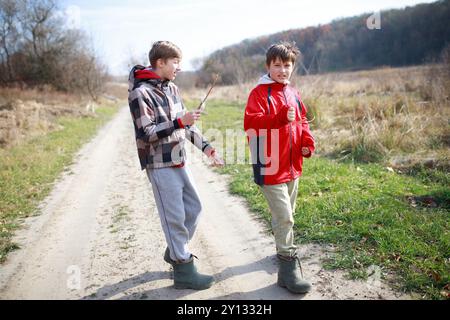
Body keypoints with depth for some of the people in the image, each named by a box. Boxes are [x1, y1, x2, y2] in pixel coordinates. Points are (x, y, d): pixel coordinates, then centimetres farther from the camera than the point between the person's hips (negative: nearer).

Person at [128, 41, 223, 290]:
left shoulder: (171, 88, 10)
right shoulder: (140, 92, -14)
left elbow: (186, 125, 15)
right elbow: (146, 134, -19)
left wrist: (206, 147, 6)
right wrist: (180, 122, -22)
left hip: (178, 161, 8)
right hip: (160, 165, -8)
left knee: (194, 208, 15)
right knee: (175, 217, -1)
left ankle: (175, 251, 35)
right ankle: (184, 270, 14)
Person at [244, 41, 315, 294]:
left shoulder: (293, 94, 12)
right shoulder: (260, 92, -10)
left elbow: (302, 121, 20)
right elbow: (250, 122, -22)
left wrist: (307, 142, 2)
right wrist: (280, 118, -33)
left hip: (292, 167, 7)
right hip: (271, 168, -7)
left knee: (287, 214, 21)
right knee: (284, 217, -7)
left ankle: (284, 250, 40)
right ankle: (289, 267, 4)